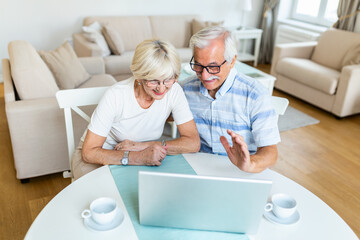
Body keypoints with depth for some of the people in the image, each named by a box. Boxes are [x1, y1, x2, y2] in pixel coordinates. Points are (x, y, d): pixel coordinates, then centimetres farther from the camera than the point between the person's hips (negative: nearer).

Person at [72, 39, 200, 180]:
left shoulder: (174, 91, -17)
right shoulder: (116, 96, -26)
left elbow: (193, 143, -17)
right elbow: (89, 152, -24)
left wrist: (140, 146, -24)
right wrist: (139, 157, -38)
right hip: (102, 158, -3)